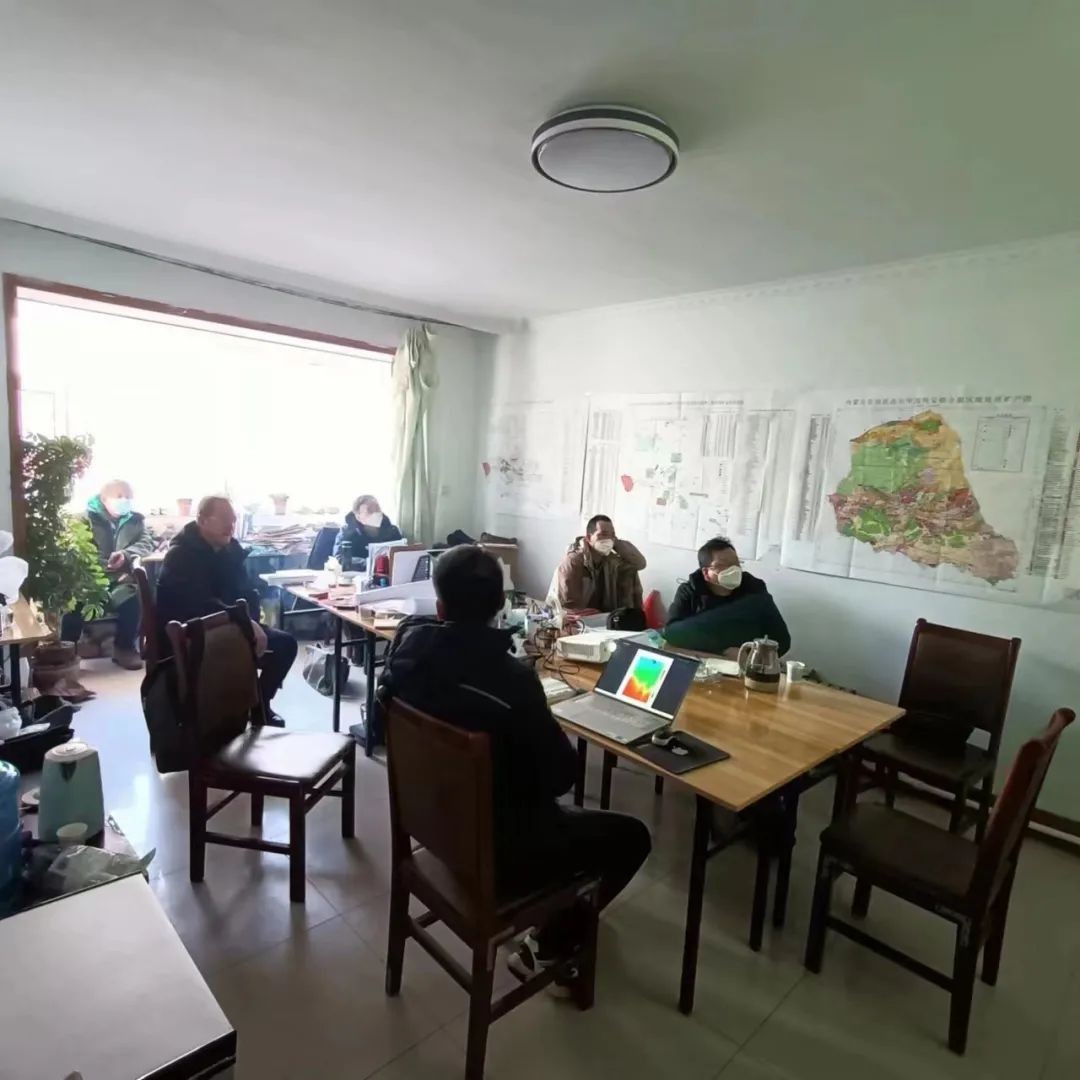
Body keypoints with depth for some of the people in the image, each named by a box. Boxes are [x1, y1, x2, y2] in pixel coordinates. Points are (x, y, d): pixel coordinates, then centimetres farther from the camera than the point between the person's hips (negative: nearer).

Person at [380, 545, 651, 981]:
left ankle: (561, 909, 36)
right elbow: (561, 774, -21)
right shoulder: (511, 680, -34)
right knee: (631, 836, 12)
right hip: (499, 846, -7)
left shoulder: (410, 647, -17)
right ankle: (547, 948, 17)